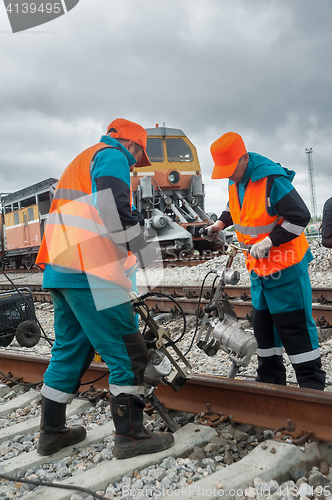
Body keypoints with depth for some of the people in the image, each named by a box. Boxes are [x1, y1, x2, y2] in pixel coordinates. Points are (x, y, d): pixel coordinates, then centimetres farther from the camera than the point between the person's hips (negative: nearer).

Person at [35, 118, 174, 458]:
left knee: (71, 348, 17)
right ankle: (129, 435, 3)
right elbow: (115, 209, -17)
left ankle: (51, 432, 25)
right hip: (90, 273, -10)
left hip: (60, 269, 10)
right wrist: (145, 253, -9)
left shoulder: (83, 160, 30)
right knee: (127, 350, -3)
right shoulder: (112, 156, -1)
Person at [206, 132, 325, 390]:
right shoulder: (236, 182, 4)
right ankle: (270, 379, 30)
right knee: (263, 325, 16)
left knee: (294, 326, -3)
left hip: (285, 267, -8)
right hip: (259, 268, 9)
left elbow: (300, 217, -23)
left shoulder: (272, 179, -22)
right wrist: (221, 223, 6)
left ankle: (312, 385, 10)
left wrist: (269, 241, -27)